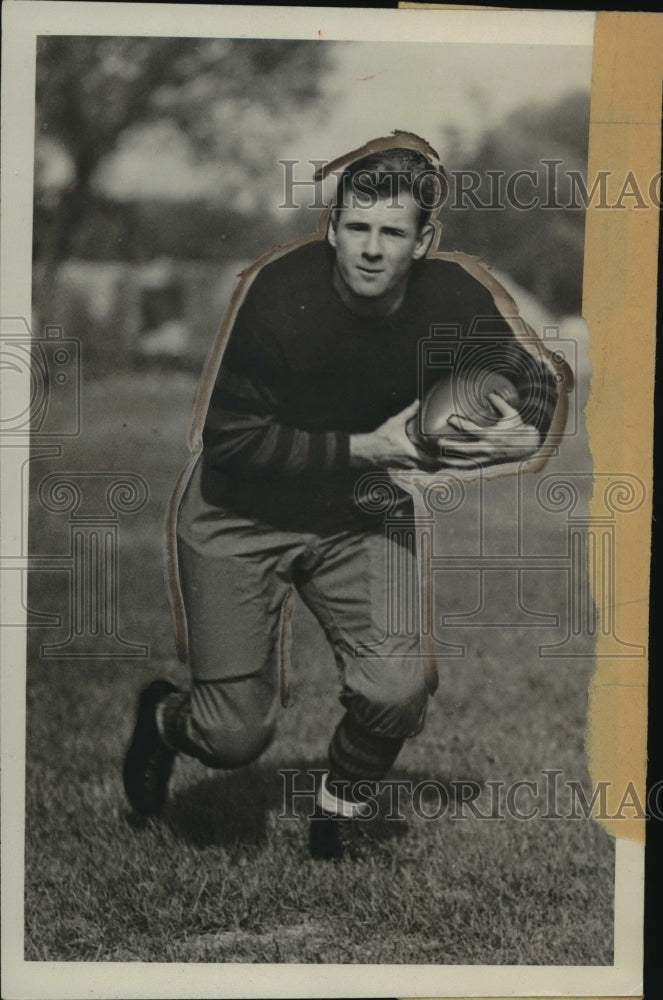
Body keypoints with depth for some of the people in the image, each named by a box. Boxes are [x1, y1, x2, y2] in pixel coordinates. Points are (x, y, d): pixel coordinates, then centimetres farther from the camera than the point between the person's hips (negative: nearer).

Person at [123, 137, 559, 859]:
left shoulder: (452, 299, -14)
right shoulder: (281, 297, -26)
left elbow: (534, 381, 2)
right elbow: (232, 439, -24)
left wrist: (525, 428, -21)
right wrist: (365, 448, -28)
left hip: (362, 518, 3)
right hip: (241, 513, -3)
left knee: (399, 692, -16)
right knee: (234, 736, -4)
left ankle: (336, 813, 18)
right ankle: (164, 718, 36)